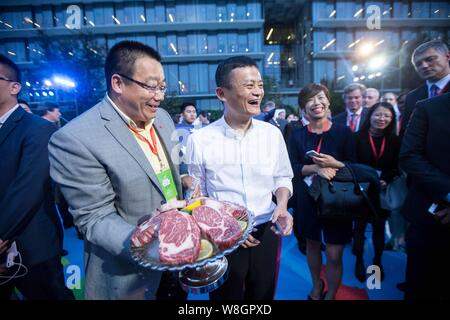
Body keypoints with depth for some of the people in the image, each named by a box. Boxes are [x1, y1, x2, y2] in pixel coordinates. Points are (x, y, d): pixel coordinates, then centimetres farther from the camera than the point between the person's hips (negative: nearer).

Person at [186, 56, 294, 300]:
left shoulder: (272, 133, -4)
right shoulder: (199, 140, -14)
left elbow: (282, 177, 7)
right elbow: (197, 196, -5)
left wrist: (282, 205, -11)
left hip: (266, 233, 3)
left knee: (263, 295, 23)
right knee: (226, 296, 19)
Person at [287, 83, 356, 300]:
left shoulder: (343, 132, -4)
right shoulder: (297, 135, 0)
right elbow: (292, 168, -6)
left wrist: (334, 163, -21)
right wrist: (316, 168, -21)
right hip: (308, 198, 2)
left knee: (334, 255, 1)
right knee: (312, 245, 19)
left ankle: (330, 295, 29)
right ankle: (317, 286, 45)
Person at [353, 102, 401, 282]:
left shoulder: (394, 140, 2)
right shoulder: (358, 138, -8)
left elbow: (397, 167, 4)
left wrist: (387, 181, -12)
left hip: (383, 192, 3)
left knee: (379, 228, 14)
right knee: (360, 226, 8)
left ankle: (377, 262, 31)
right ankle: (359, 261, 25)